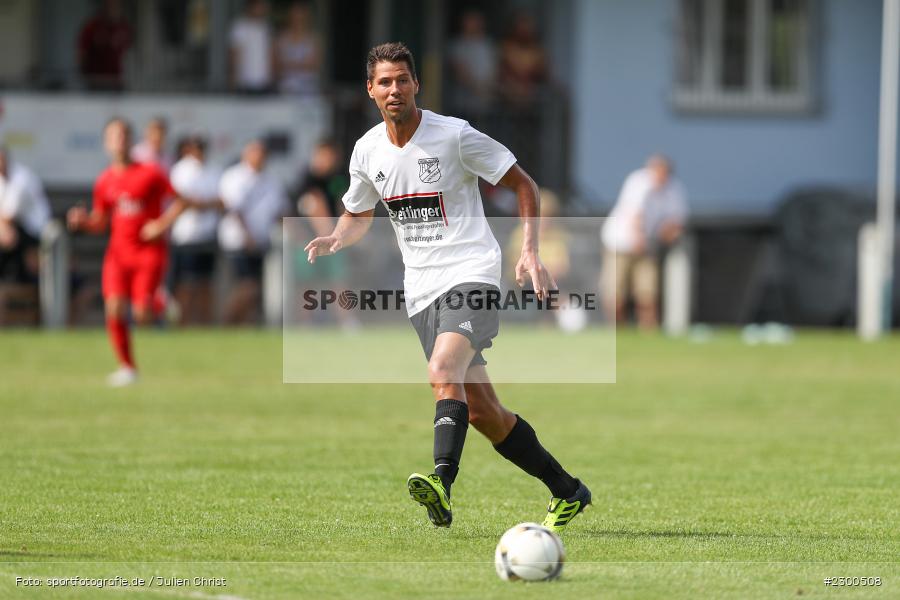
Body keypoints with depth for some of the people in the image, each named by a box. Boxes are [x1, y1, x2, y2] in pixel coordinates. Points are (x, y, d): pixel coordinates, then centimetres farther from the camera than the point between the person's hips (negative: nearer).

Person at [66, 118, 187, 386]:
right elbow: (100, 223, 15)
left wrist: (163, 224, -15)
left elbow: (180, 201, -1)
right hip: (119, 251, 3)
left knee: (141, 315, -14)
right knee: (114, 309, -13)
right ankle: (127, 367, 0)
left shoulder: (150, 173, -5)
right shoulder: (105, 182, 7)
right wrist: (83, 220, -5)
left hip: (149, 251, -3)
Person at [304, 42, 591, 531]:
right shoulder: (367, 151, 6)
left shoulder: (454, 135, -9)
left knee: (443, 373, -31)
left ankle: (441, 482, -46)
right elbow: (358, 215, 23)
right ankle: (566, 491, 19)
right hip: (421, 289, 6)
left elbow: (523, 185, -2)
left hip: (470, 274, -6)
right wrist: (336, 239, 0)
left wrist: (530, 253, -13)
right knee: (480, 411, 5)